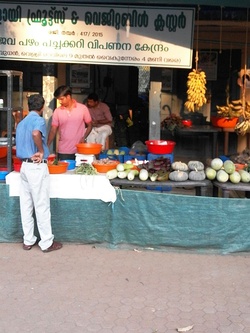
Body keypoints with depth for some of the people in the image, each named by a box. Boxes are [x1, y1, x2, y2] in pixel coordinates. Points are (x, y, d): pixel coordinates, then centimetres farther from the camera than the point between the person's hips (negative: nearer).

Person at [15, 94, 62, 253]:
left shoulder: (21, 123, 15)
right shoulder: (39, 120, -10)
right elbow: (36, 133, -32)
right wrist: (41, 151, -20)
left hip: (24, 166, 8)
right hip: (37, 167, -8)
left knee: (26, 205, 11)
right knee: (42, 205, -2)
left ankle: (28, 240, 18)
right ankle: (47, 242, 5)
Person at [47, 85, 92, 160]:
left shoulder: (83, 108, -2)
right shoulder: (57, 111, 1)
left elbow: (89, 125, 7)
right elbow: (53, 130, 2)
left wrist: (84, 138, -10)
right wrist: (47, 146, -9)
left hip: (79, 151, -1)